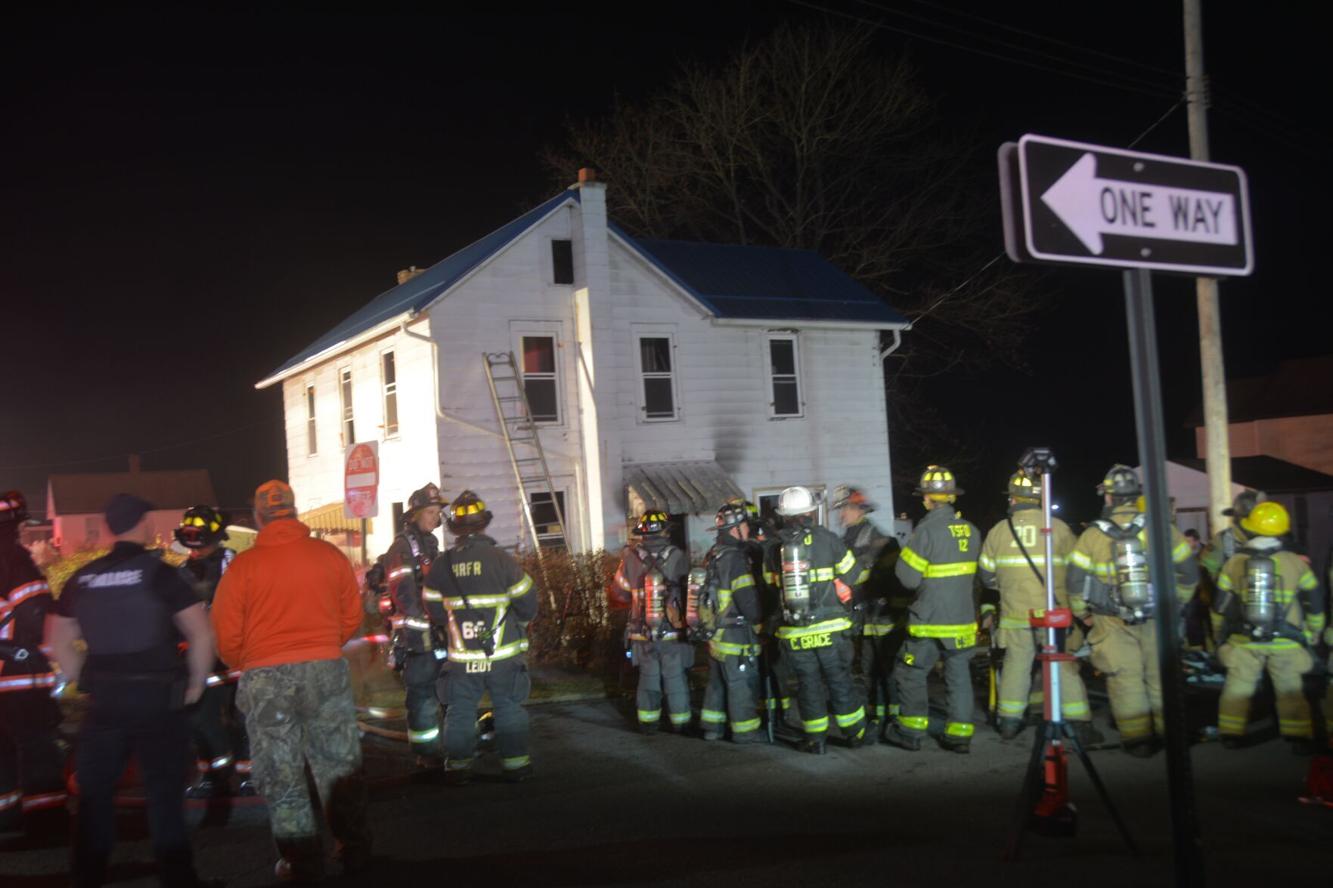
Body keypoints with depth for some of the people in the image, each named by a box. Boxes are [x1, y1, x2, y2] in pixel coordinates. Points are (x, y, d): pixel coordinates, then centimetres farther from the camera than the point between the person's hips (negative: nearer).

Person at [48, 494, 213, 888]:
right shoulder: (160, 573, -8)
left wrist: (85, 682, 17)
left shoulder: (81, 578, 5)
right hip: (159, 700, -3)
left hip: (103, 703, 3)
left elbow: (59, 641, 13)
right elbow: (201, 634, -12)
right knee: (165, 798, 5)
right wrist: (195, 683, 0)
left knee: (94, 797, 15)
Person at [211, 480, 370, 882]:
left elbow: (225, 635, -4)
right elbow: (352, 616, 6)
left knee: (280, 774, 10)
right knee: (338, 765, 14)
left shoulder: (243, 565, -6)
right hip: (326, 669, 2)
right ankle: (354, 848, 21)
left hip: (265, 679, -2)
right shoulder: (330, 555, -1)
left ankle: (303, 863, 14)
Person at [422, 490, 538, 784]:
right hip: (503, 655, -2)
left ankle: (457, 767, 15)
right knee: (509, 710, 9)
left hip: (461, 657, 2)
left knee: (459, 711, 12)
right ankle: (515, 764, 13)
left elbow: (434, 609, 5)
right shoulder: (501, 559, -11)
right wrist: (521, 623, 15)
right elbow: (527, 603, -6)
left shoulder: (441, 565, -3)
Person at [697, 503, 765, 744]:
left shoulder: (712, 556, 9)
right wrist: (759, 616, -5)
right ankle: (745, 730, 9)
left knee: (717, 681, 18)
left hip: (714, 632, 9)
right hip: (735, 634, -9)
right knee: (742, 684, 2)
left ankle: (712, 727, 25)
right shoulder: (735, 558, -20)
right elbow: (748, 601, -22)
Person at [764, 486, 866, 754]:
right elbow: (852, 574, 2)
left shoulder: (775, 548, 3)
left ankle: (816, 739, 14)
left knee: (808, 684, 10)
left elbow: (771, 585, 9)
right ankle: (854, 732, 20)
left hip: (794, 633, 2)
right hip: (830, 629, -1)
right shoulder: (827, 538, -4)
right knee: (840, 681, 10)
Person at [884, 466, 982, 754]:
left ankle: (910, 731, 11)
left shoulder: (926, 530, -17)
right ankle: (960, 734, 14)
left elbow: (908, 576, -14)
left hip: (931, 621, -6)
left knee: (911, 673, 7)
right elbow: (975, 571, 12)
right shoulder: (971, 530, 3)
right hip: (964, 619, 6)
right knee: (959, 676, 12)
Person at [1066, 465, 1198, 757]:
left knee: (1125, 679, 5)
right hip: (1156, 619, 1)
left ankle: (1137, 739, 7)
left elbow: (1075, 579, -5)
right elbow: (1189, 570, 3)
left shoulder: (1093, 535, -8)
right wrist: (1177, 601, 18)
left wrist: (1081, 612, 11)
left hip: (1114, 623, -1)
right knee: (1160, 677, 13)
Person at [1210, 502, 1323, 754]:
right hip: (1285, 643, -1)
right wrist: (1313, 633, 19)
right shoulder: (1295, 563, -6)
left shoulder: (1233, 563, -3)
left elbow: (1220, 604, 5)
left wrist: (1219, 632, 20)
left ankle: (1230, 734, 11)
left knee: (1237, 686, 10)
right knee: (1290, 690, 9)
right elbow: (1315, 602, 4)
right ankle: (1300, 738, 9)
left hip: (1244, 641, 1)